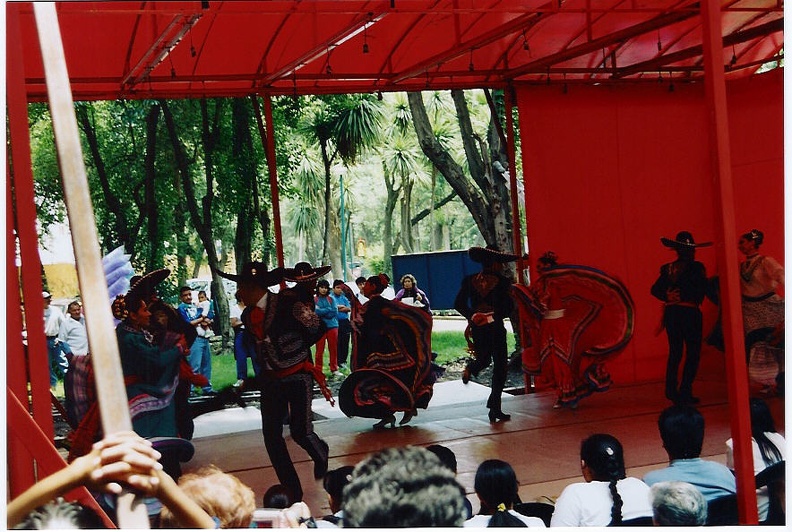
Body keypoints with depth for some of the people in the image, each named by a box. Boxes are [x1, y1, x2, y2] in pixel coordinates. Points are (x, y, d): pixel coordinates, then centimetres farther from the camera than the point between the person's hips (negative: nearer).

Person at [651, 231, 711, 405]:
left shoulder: (668, 268, 8)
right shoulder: (696, 267, -8)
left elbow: (655, 289, 4)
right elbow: (701, 290, -12)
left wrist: (668, 297, -6)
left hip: (670, 312, 6)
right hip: (689, 311, -5)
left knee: (675, 352, 14)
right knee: (693, 352, 3)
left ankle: (671, 391, 14)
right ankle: (685, 392, -2)